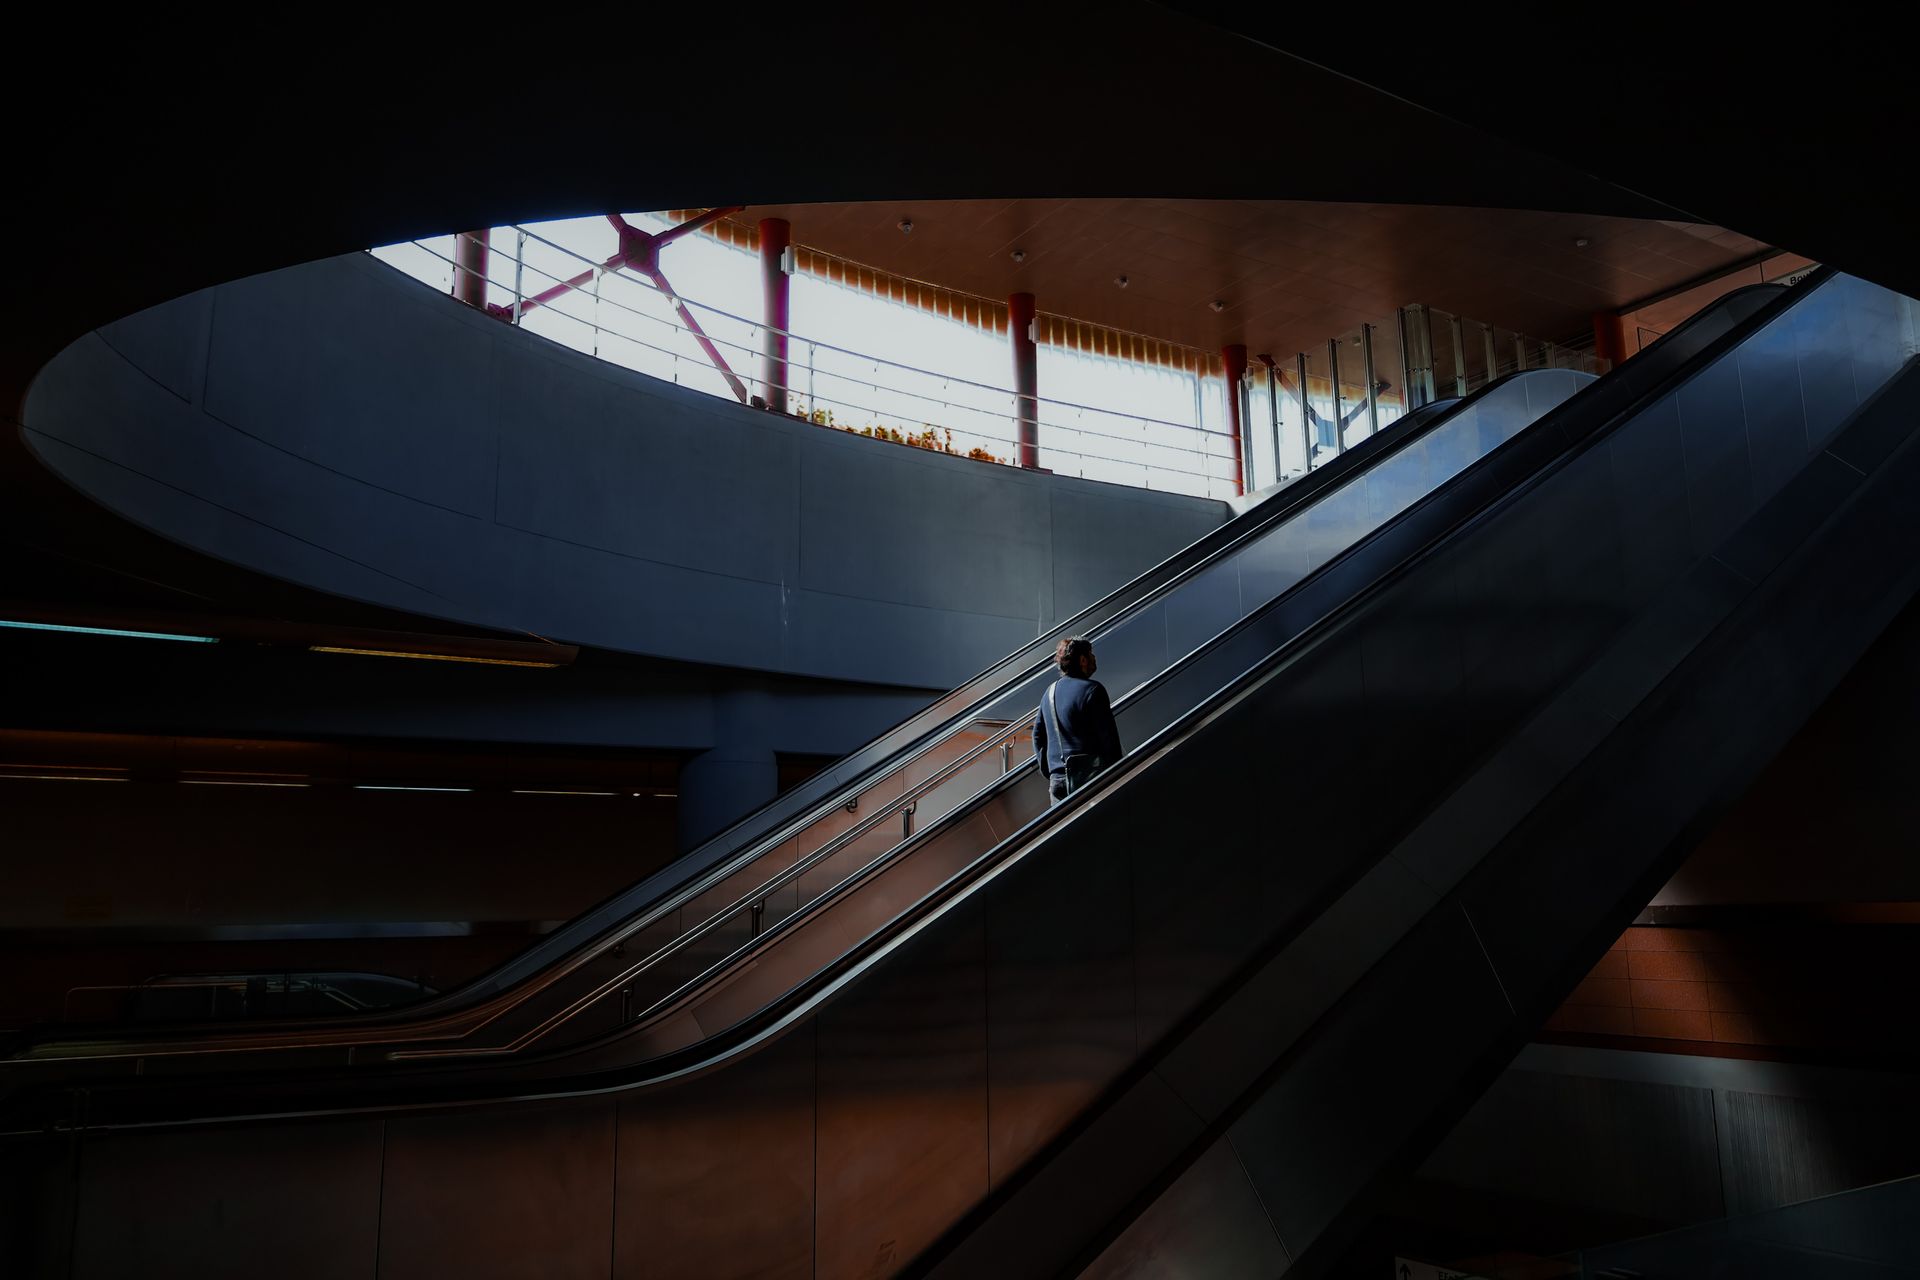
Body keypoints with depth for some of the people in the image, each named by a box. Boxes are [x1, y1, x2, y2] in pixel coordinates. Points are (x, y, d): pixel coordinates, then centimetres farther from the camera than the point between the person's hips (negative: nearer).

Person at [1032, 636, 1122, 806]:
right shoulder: (1092, 689, -8)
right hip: (1088, 776, -6)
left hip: (1057, 778, 6)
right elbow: (1109, 736, -10)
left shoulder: (1049, 692, 14)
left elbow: (1038, 736, 17)